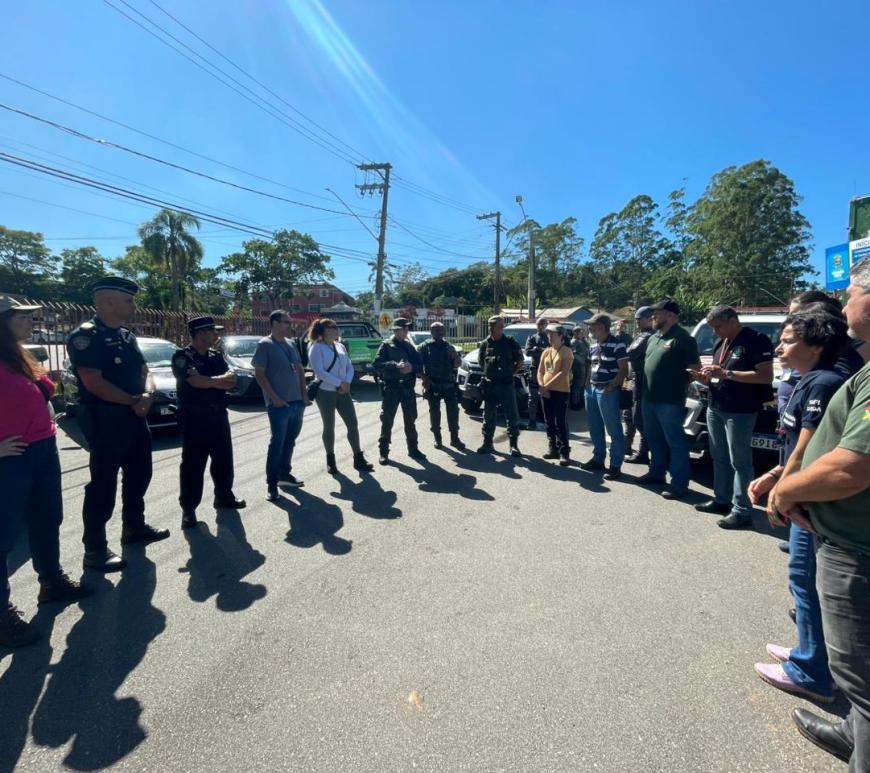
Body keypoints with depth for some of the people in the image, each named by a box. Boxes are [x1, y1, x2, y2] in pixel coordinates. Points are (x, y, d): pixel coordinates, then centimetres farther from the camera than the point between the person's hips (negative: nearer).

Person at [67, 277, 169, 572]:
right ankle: (94, 550, 8)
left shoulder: (127, 336, 12)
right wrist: (134, 401, -13)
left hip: (135, 417, 9)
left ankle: (134, 527, 34)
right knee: (103, 484, -2)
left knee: (139, 474, 17)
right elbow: (93, 382, -22)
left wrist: (146, 396, -5)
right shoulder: (86, 335, -14)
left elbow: (143, 370, 16)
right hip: (105, 419, -9)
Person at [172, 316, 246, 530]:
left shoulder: (216, 356, 10)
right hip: (194, 418, -6)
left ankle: (224, 497, 30)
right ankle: (188, 509, 11)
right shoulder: (182, 357, -9)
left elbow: (231, 382, 2)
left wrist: (209, 381, -15)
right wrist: (221, 378, -8)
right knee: (193, 464, 0)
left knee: (224, 459, 14)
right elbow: (196, 381, -23)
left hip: (218, 415, 6)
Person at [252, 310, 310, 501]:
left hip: (297, 402, 7)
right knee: (277, 443, -2)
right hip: (279, 404, -7)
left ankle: (284, 474, 30)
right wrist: (274, 398, -16)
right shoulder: (264, 345, -7)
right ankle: (272, 483, 6)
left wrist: (304, 394, 7)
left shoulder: (291, 344, 13)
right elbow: (259, 374, -11)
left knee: (290, 441, 15)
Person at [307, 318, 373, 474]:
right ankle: (330, 461, 21)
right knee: (329, 427, 6)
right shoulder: (316, 348, -9)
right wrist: (339, 383, -18)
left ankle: (358, 459, 13)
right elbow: (319, 372, -18)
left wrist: (347, 382, -9)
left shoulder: (340, 346, 11)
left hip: (343, 392, 6)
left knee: (353, 425, 3)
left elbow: (349, 366, 9)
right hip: (325, 393, -5)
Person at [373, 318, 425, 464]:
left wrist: (412, 367, -14)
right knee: (387, 420, -1)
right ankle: (383, 452, 8)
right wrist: (395, 366, -25)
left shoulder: (410, 346, 12)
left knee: (410, 420, 12)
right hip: (391, 388, -4)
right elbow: (377, 365, -12)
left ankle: (413, 449, 24)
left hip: (408, 387, 4)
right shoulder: (387, 345, -2)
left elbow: (420, 365, 8)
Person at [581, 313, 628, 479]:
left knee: (614, 430, -2)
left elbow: (624, 370, -12)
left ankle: (616, 466, 3)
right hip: (592, 389, 8)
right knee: (595, 428, 15)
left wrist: (611, 386, -17)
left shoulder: (617, 344, -11)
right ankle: (598, 459, 27)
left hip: (607, 391, -8)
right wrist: (588, 383, 12)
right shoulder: (593, 346, 13)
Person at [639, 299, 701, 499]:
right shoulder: (653, 338, 16)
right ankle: (656, 472, 33)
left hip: (670, 401, -8)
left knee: (675, 442, -2)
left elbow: (696, 368, -10)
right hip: (649, 398, 9)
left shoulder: (682, 338, -11)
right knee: (654, 439, 18)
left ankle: (679, 484, 4)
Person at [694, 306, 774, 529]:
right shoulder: (720, 343, 15)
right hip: (715, 408, 8)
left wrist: (726, 373, -22)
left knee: (739, 461, -3)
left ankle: (742, 510, 3)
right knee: (719, 458, 15)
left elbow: (766, 376, -18)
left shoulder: (756, 340, -11)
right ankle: (721, 499, 27)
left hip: (740, 411, -8)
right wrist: (709, 376, 1)